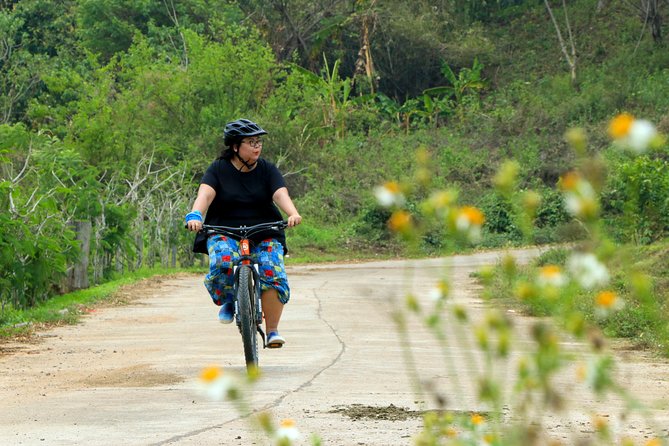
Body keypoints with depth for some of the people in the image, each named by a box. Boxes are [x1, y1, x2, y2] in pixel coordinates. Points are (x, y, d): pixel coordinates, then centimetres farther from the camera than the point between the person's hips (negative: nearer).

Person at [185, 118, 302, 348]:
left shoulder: (267, 170, 3)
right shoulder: (218, 169, -1)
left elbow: (281, 194, -12)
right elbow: (205, 194, -16)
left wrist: (293, 214, -34)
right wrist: (195, 215, -37)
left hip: (264, 234, 1)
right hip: (224, 232, -1)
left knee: (272, 274, -21)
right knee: (223, 262, -32)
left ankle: (272, 331, -9)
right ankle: (228, 301, -1)